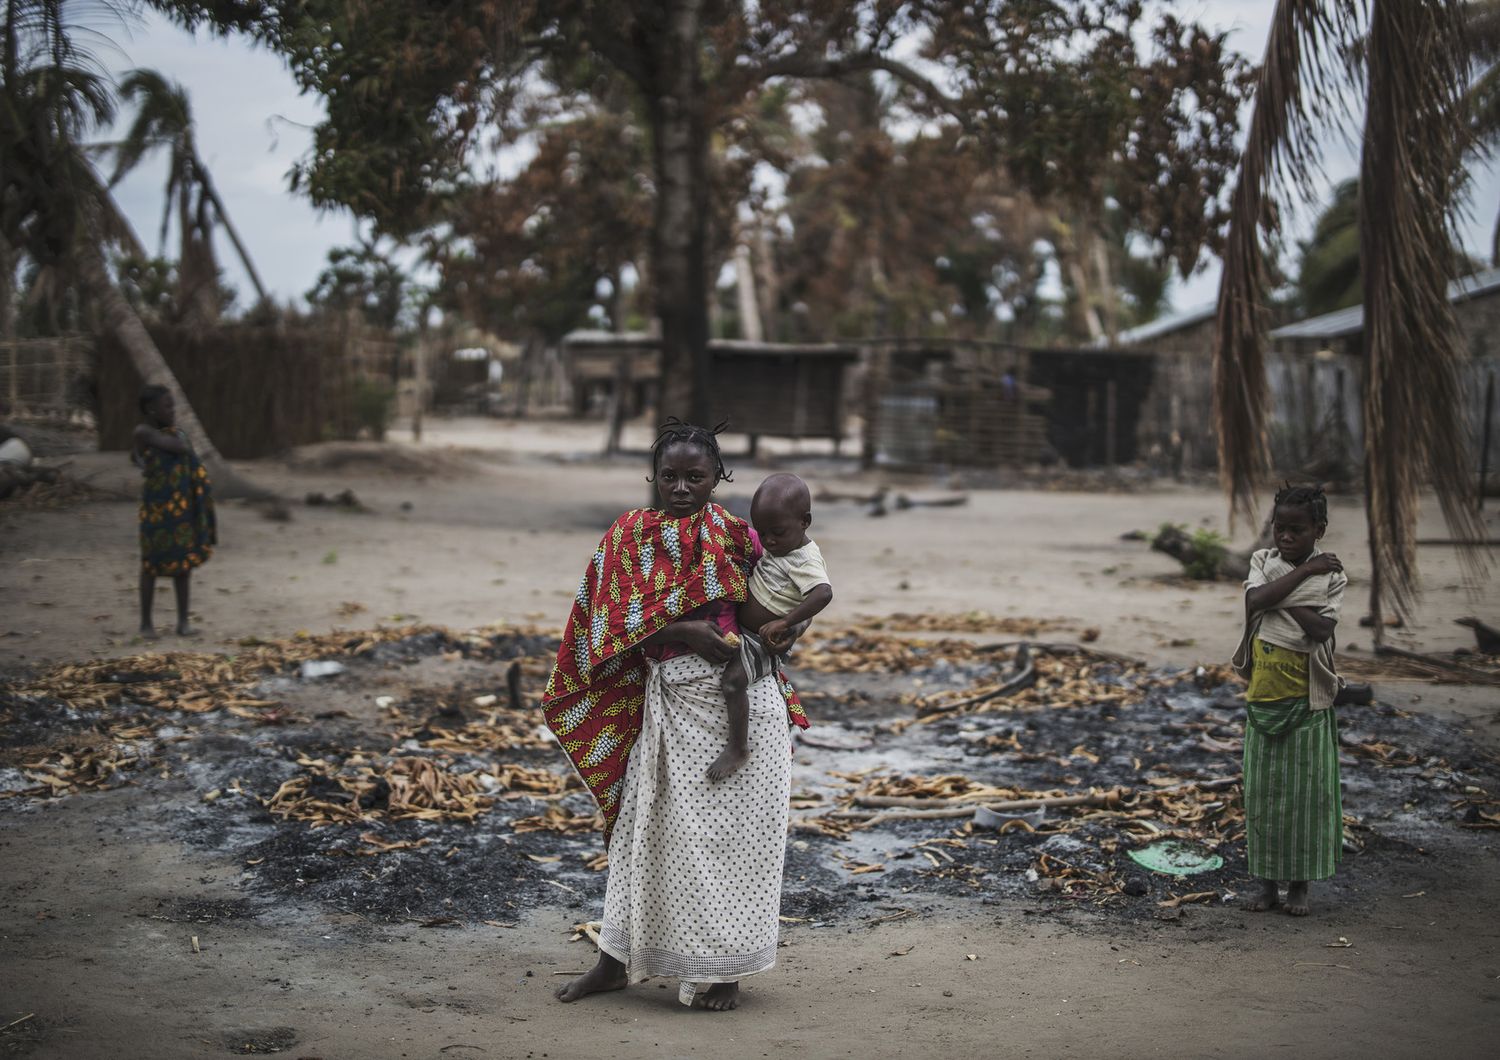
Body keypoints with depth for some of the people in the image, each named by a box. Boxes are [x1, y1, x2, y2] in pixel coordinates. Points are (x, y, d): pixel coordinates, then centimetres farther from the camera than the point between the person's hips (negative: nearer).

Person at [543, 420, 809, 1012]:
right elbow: (617, 617, -7)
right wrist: (689, 633, -18)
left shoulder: (737, 537, 4)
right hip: (670, 699, 1)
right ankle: (616, 960, 21)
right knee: (647, 826, 8)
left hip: (740, 697, -1)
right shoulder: (629, 535, 4)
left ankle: (723, 968, 17)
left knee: (729, 830, 4)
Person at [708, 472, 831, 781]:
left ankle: (738, 748, -15)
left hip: (763, 644, -10)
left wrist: (784, 622, -40)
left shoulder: (805, 561, -23)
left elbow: (823, 594, -40)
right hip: (741, 629, 10)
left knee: (733, 679, -27)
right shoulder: (777, 546, 4)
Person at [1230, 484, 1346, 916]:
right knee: (1263, 784, 6)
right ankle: (1267, 880, 16)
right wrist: (1303, 572, -14)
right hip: (1264, 690, 2)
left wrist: (1281, 595, -15)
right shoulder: (1263, 561, 4)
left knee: (1307, 786, 3)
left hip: (1306, 693, -2)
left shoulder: (1331, 574, -3)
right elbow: (1256, 601, -16)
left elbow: (1322, 629, -17)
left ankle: (1299, 884, 13)